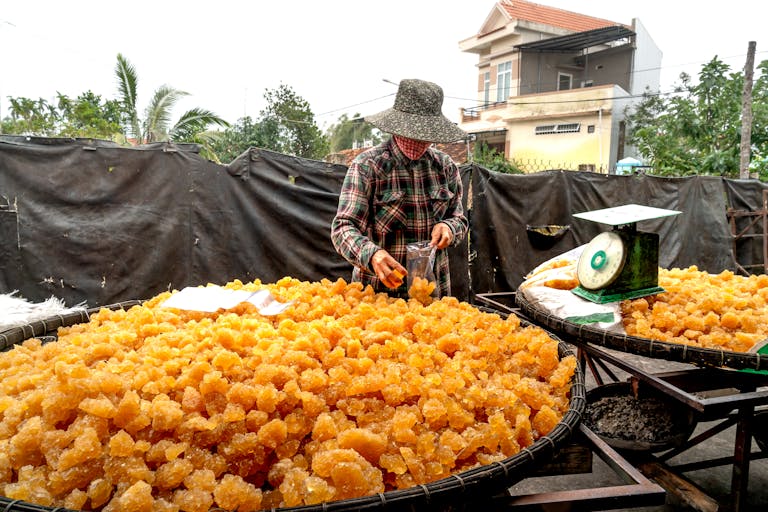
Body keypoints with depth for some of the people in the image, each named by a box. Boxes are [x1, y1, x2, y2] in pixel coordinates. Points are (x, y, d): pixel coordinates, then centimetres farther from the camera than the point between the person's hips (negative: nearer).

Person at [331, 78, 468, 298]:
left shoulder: (446, 165, 1)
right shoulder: (367, 165, -11)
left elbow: (459, 219, 11)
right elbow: (343, 227, -18)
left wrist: (449, 227, -13)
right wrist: (371, 254, -37)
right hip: (378, 290, -3)